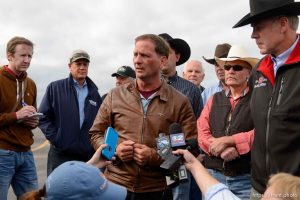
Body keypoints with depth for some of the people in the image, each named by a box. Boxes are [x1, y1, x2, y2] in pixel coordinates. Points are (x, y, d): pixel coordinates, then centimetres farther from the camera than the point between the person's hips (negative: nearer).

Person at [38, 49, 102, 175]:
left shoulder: (94, 93, 13)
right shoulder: (55, 88, 3)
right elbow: (43, 117, 0)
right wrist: (55, 138, -9)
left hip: (88, 155, 3)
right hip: (61, 154, -3)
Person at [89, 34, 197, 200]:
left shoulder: (180, 102, -4)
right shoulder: (115, 96, 3)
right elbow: (96, 134, 9)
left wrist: (156, 157, -17)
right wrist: (114, 149, -10)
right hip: (115, 186, 2)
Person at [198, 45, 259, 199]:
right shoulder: (214, 99, 12)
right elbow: (202, 133, 3)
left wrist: (227, 141, -13)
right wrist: (221, 149, -15)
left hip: (246, 178, -3)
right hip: (213, 174, 4)